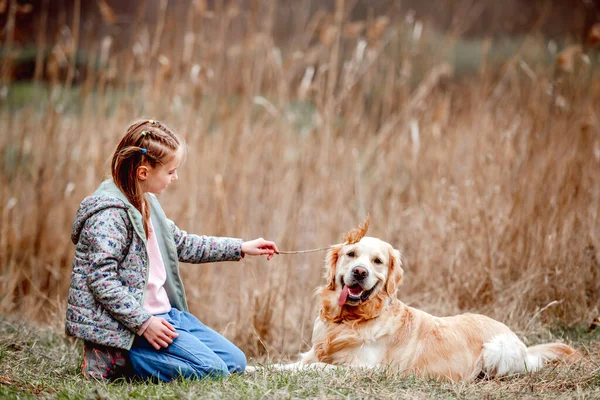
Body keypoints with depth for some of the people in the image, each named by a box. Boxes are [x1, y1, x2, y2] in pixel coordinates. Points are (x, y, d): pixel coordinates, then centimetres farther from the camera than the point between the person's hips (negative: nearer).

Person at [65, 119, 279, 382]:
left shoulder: (146, 203, 13)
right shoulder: (110, 213, -18)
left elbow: (183, 245, 25)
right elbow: (101, 278, -23)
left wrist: (240, 248, 21)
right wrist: (143, 323, -24)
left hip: (163, 313, 10)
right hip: (126, 323, -10)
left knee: (235, 362, 9)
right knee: (210, 368, -18)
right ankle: (114, 358, -8)